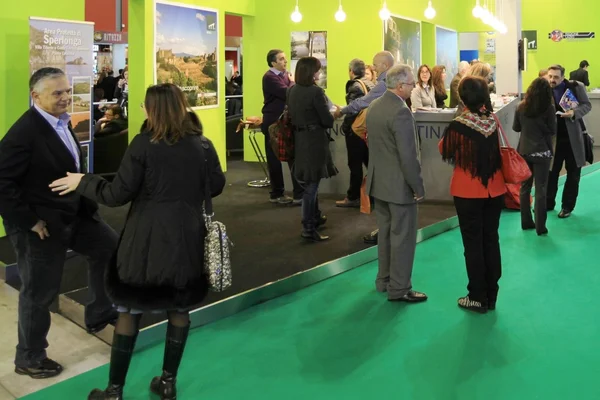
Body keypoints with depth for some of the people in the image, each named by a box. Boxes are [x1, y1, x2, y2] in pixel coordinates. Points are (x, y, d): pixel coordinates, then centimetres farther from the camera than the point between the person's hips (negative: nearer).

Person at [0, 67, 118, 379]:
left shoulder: (62, 123, 5)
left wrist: (86, 202, 10)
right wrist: (29, 221, -23)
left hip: (73, 215, 9)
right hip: (41, 225, -9)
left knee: (110, 246, 18)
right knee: (39, 293, 6)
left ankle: (98, 314, 34)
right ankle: (29, 358, 28)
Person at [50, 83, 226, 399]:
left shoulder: (144, 144, -12)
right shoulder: (202, 144, -2)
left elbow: (117, 195, -11)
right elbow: (215, 187, 8)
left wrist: (82, 182, 4)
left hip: (146, 238, -3)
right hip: (187, 237, 3)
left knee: (130, 310, 10)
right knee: (179, 309, 15)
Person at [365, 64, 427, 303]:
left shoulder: (374, 106, 6)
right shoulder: (401, 112, -21)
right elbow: (408, 156, -22)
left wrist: (379, 172, 18)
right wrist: (419, 187, -13)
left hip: (379, 182, 9)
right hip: (399, 185, -9)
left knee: (386, 233, 18)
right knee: (402, 237, 2)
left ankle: (384, 280, 29)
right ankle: (399, 289, 10)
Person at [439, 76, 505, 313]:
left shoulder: (458, 126, -17)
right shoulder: (494, 121, -2)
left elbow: (445, 153, -2)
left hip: (468, 192, -5)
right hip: (495, 189, 5)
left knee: (473, 244, 5)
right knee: (491, 241, 13)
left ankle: (478, 297, 13)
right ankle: (491, 296, 23)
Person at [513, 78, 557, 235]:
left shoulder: (521, 107, -1)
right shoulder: (549, 108, -10)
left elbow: (516, 128, 8)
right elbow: (552, 131, -4)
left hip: (524, 151, 3)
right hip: (541, 152, -3)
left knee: (525, 187, 13)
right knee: (541, 190, 1)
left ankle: (526, 222, 19)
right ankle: (540, 226, 3)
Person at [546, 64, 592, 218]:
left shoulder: (576, 87, -7)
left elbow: (587, 105, -3)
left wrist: (574, 112, -21)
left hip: (573, 137, -1)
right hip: (553, 138, 1)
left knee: (573, 173, 7)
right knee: (551, 171, 10)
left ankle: (567, 206, 18)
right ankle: (548, 202, 25)